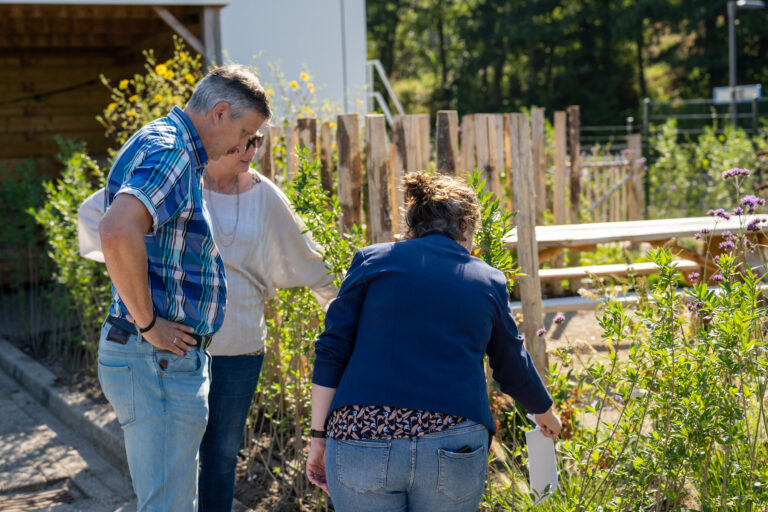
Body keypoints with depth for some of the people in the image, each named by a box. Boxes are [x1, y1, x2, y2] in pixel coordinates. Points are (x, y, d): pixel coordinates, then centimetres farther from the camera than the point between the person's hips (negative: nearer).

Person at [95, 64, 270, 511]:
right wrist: (148, 324, -23)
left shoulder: (166, 148, 17)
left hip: (170, 358, 11)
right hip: (159, 361, -11)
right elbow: (117, 233, -34)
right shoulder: (168, 152, -16)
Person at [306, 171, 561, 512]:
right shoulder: (488, 282, 14)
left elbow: (331, 352, 2)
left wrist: (320, 437, 6)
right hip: (453, 445, 1)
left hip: (362, 435, -1)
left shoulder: (372, 260, 9)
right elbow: (514, 369, 25)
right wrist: (546, 413, 44)